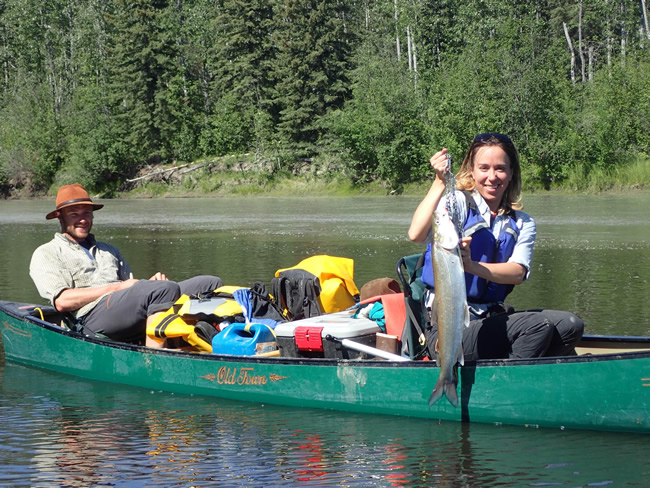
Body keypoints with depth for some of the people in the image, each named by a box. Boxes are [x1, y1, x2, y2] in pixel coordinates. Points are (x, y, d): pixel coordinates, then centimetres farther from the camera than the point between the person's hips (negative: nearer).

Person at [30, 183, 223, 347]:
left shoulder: (109, 250, 36)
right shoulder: (46, 254, 15)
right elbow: (62, 301, -2)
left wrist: (149, 283, 4)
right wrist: (116, 288, -5)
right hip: (93, 316, -7)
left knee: (210, 283, -14)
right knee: (166, 289, -34)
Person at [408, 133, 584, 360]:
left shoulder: (522, 224, 14)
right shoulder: (458, 203, -2)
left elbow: (518, 273, -7)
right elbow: (416, 235, -23)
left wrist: (471, 266, -24)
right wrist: (439, 182, -27)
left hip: (492, 320, 6)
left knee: (569, 325, -14)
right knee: (539, 326, -24)